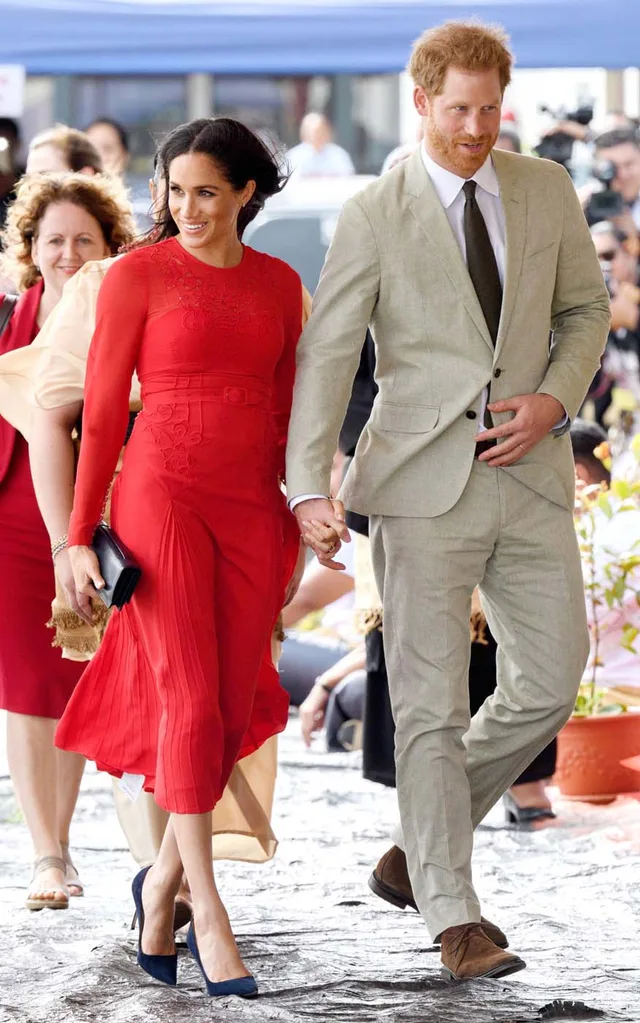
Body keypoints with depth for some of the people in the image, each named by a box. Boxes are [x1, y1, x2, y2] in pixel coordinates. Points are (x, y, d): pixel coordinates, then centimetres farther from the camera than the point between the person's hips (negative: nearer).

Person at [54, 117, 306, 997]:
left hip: (251, 510, 4)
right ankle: (209, 914, -5)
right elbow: (102, 413, -2)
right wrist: (80, 537, -4)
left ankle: (164, 878, 24)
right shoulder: (137, 277, -3)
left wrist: (298, 526, 15)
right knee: (192, 702, -10)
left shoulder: (280, 285, 9)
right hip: (161, 498, -4)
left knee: (235, 708, 3)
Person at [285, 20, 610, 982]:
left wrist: (555, 399, -3)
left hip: (529, 473, 4)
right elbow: (326, 354, -9)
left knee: (551, 681, 7)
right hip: (425, 483, -4)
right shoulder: (373, 217, -5)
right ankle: (454, 917, 3)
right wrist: (309, 489, -20)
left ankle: (430, 830, 29)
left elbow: (586, 308, 17)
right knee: (432, 704, -3)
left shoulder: (546, 190, 6)